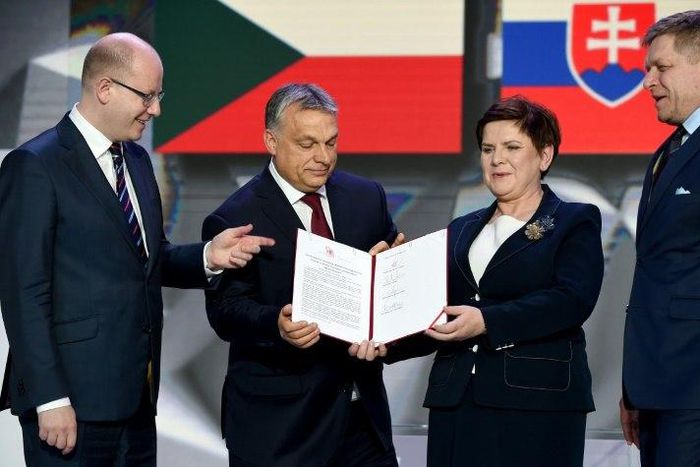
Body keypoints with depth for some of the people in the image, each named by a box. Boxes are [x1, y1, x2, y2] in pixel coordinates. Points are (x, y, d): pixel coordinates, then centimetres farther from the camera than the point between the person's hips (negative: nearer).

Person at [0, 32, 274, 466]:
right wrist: (50, 399, -18)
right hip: (73, 401, -8)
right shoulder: (35, 166, -10)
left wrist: (208, 257, 0)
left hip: (135, 395, 8)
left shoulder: (137, 160, 14)